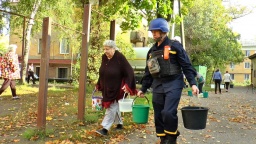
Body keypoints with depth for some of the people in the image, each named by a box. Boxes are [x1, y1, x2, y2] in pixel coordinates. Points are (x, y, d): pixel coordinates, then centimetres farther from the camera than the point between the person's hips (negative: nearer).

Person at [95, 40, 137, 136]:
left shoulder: (120, 58, -18)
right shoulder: (104, 57, 1)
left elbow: (129, 72, -18)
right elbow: (102, 73, 13)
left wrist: (127, 85, -25)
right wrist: (98, 85, 15)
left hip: (116, 88, -7)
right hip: (106, 88, 7)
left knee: (111, 107, -6)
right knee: (114, 106, 16)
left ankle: (105, 128, -4)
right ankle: (119, 123, 32)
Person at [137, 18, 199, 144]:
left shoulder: (175, 46, -4)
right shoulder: (152, 51, 14)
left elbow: (186, 66, -6)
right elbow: (148, 72, 19)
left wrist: (193, 83, -16)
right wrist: (143, 88, 17)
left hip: (173, 85, -6)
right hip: (157, 86, 6)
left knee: (168, 113, -18)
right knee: (158, 116, 7)